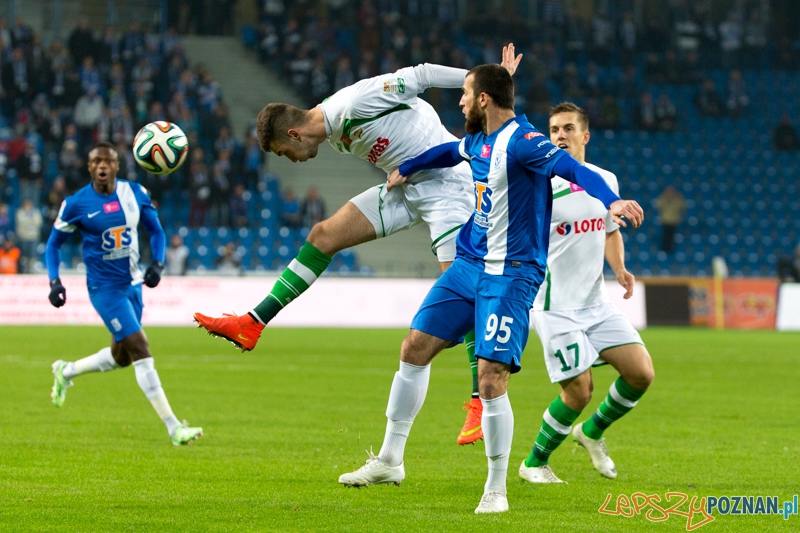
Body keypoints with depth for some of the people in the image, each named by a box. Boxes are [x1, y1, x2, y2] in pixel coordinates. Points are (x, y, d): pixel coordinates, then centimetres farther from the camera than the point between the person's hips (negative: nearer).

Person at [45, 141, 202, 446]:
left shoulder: (135, 194, -2)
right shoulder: (77, 204, -11)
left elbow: (156, 231, 10)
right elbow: (54, 243, 1)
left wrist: (157, 264, -7)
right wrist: (54, 281, -11)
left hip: (132, 283, 6)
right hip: (105, 288, -6)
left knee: (121, 356, 16)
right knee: (141, 352, -14)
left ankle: (66, 372, 43)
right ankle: (174, 428, -13)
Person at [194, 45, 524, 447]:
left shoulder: (356, 103, -23)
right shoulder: (335, 134, 6)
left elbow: (419, 76, -20)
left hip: (447, 181, -9)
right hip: (406, 187, 9)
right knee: (324, 236, 2)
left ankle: (481, 402, -11)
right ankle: (251, 327, 3)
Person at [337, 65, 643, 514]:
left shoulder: (521, 141, -19)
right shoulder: (479, 141, 9)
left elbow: (574, 169, -32)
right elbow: (451, 151, 33)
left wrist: (610, 201, -50)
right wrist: (406, 169, 47)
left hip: (510, 276, -9)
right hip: (469, 265, 9)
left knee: (491, 380, -15)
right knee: (415, 350, 9)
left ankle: (496, 489, 0)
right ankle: (390, 460, 21)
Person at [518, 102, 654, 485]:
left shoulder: (605, 180, 7)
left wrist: (619, 268, 5)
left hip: (598, 305, 6)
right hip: (556, 307, -6)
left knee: (641, 374, -3)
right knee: (579, 392, -9)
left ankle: (592, 432, 24)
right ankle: (534, 464, 14)